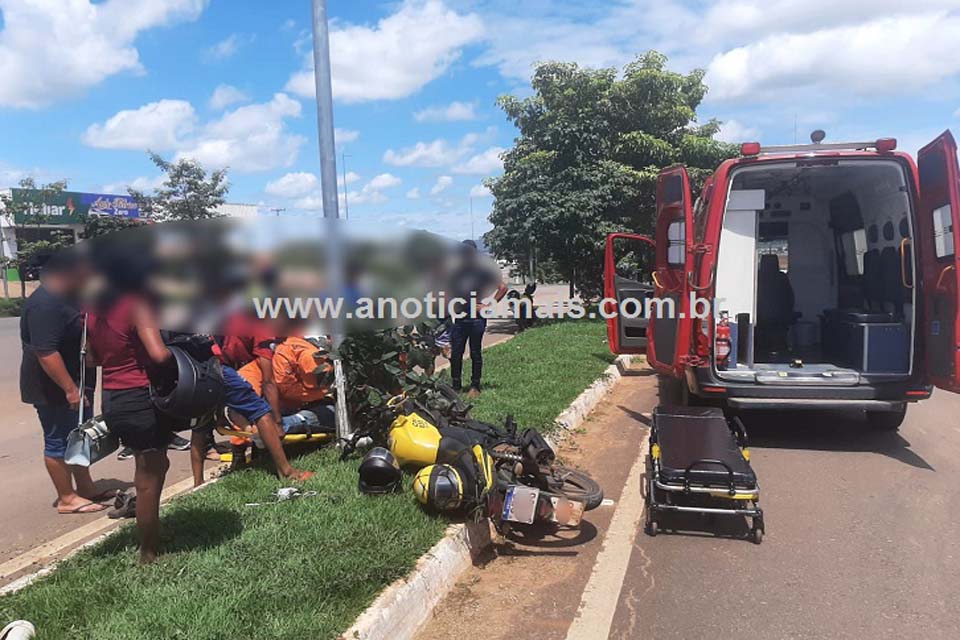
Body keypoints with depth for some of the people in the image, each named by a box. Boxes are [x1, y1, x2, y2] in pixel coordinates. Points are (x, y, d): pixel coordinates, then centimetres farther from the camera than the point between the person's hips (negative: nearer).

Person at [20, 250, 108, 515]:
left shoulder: (67, 296, 9)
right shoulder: (44, 304, -23)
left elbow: (82, 336, 23)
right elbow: (46, 353, -28)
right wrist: (70, 389, -28)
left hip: (75, 383, 10)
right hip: (54, 389, -10)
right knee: (59, 442, 2)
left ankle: (85, 488, 29)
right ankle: (67, 499, 13)